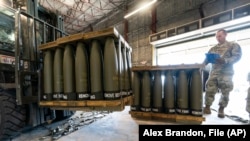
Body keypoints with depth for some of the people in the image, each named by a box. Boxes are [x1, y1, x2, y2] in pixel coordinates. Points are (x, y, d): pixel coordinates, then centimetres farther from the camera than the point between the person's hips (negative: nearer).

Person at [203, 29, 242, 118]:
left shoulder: (233, 45, 8)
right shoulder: (213, 48, 19)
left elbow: (237, 56, -4)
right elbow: (207, 59, 16)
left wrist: (225, 61, -21)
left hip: (226, 73, -3)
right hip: (213, 72, 3)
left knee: (225, 92, 2)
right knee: (209, 90, -5)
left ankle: (221, 109, 17)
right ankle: (207, 107, 3)